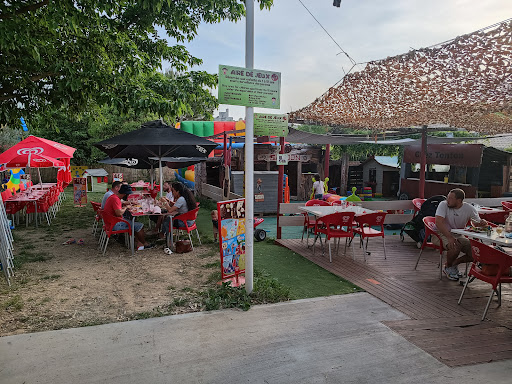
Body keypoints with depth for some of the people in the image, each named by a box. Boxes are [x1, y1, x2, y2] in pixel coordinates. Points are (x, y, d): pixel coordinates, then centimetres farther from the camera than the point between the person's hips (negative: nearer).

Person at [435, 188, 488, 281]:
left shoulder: (470, 209, -5)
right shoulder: (443, 205, -15)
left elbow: (476, 224, 5)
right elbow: (438, 222, -25)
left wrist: (482, 223, -21)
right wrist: (450, 237, -36)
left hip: (459, 236, 4)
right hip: (443, 234, -4)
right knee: (455, 247, -33)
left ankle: (454, 263, 11)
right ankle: (448, 267, -2)